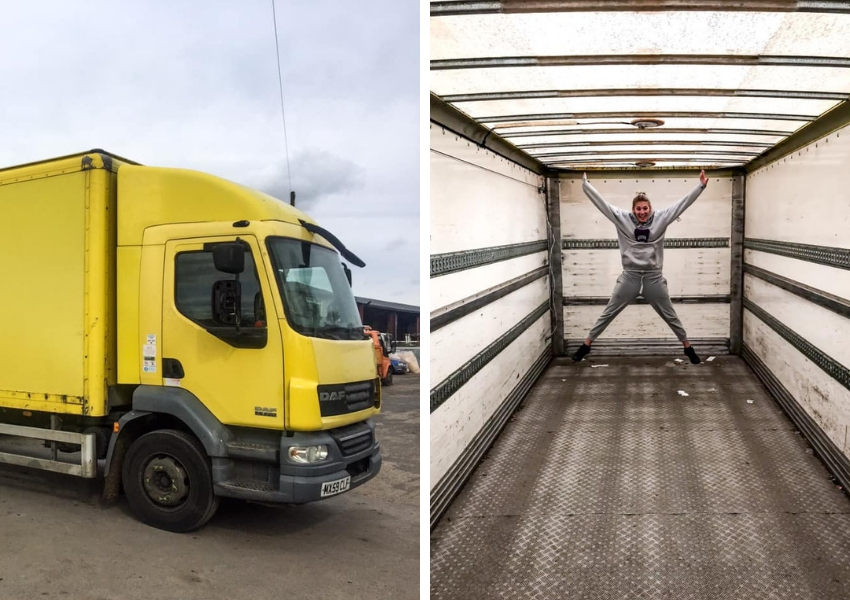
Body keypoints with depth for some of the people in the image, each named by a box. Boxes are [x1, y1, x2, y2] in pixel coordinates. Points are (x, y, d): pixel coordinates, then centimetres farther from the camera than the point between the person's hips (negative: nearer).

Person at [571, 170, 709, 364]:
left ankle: (687, 346, 31)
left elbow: (683, 203, -1)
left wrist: (701, 185, -4)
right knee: (608, 313, 7)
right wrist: (585, 184, -4)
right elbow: (601, 203, -4)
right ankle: (587, 344, 17)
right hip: (630, 276, 0)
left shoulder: (661, 218, -3)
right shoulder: (622, 219, -4)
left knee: (670, 314, 14)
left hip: (654, 277, 1)